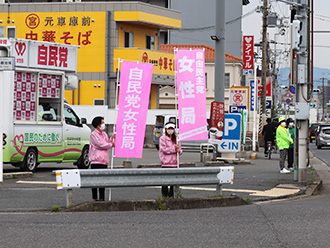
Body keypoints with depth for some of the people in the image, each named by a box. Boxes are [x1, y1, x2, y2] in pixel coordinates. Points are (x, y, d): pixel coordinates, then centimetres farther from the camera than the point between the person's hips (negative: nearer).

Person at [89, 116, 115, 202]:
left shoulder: (104, 134, 19)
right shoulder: (94, 135, -6)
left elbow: (107, 144, 19)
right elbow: (101, 145, -15)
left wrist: (112, 138, 4)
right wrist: (112, 145, -5)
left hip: (104, 161, 8)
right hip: (96, 161, -8)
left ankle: (102, 198, 13)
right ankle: (95, 198, -2)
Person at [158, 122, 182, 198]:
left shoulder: (176, 139, 15)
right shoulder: (162, 138, -2)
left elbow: (180, 150, 17)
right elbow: (164, 150, -11)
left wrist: (179, 150, -7)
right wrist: (174, 148, -16)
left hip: (174, 162, 5)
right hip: (166, 163, -5)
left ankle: (172, 194, 14)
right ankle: (164, 195, 0)